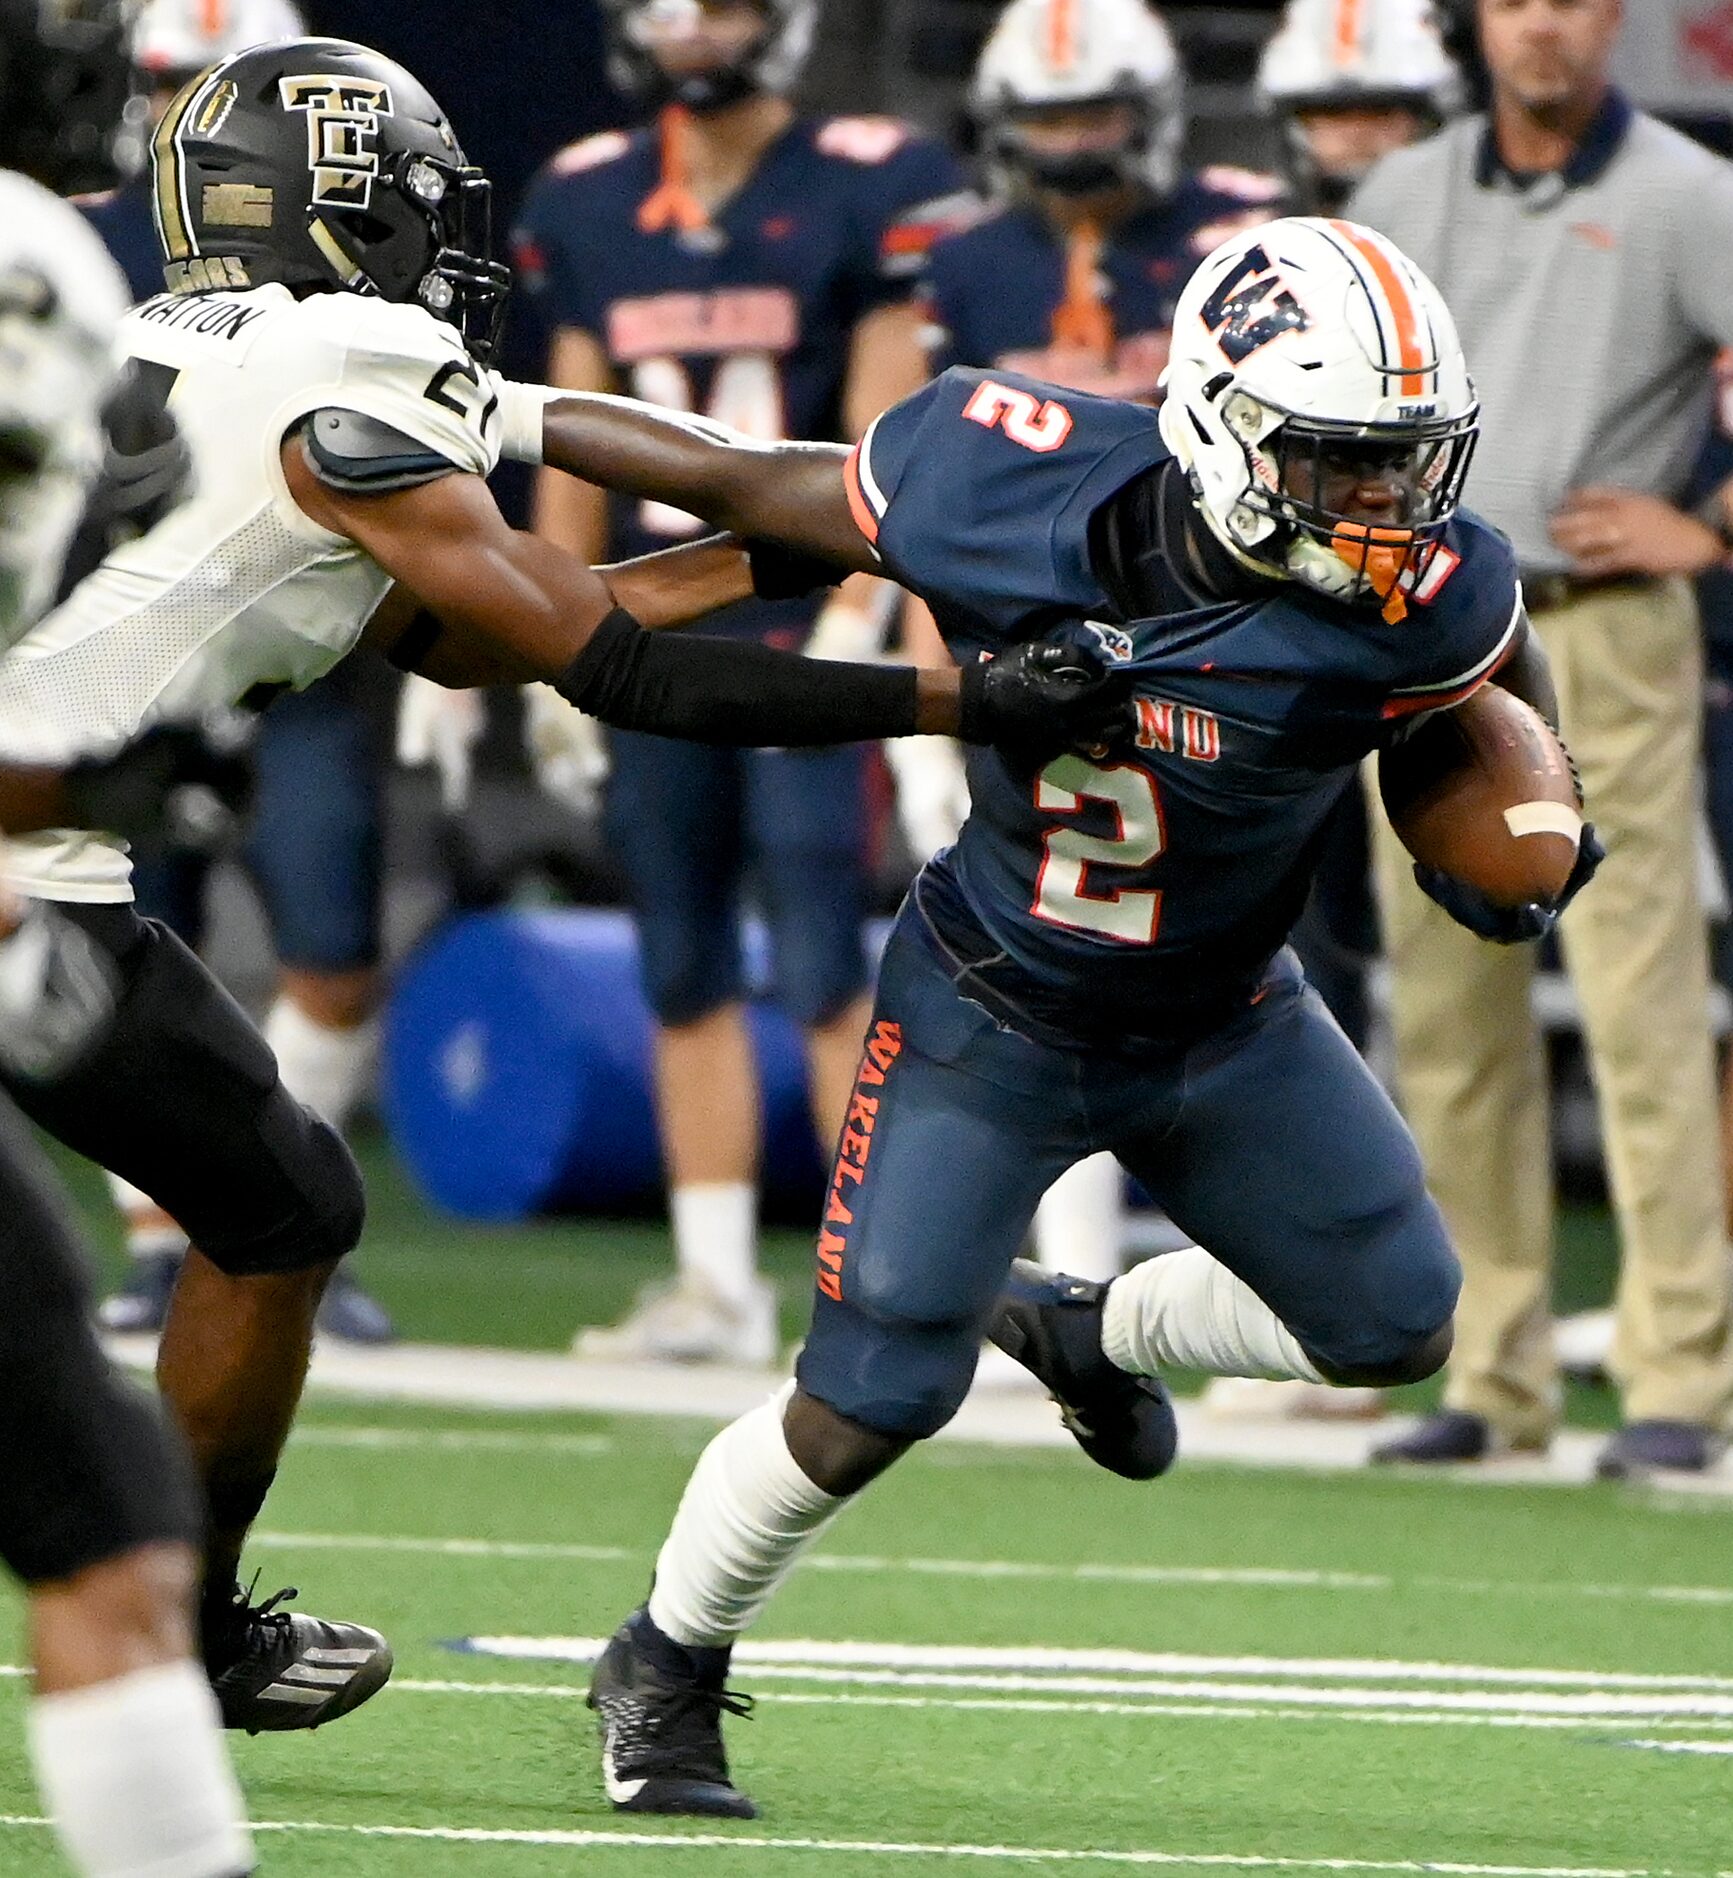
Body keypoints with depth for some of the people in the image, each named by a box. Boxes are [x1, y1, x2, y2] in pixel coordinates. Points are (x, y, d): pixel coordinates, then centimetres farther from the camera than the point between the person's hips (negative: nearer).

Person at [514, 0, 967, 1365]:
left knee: (824, 973, -8)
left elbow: (885, 429, -7)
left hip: (802, 641, -5)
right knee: (685, 978, 7)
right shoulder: (590, 205, 10)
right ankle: (717, 1284, 13)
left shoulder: (862, 193, -5)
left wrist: (853, 624, -14)